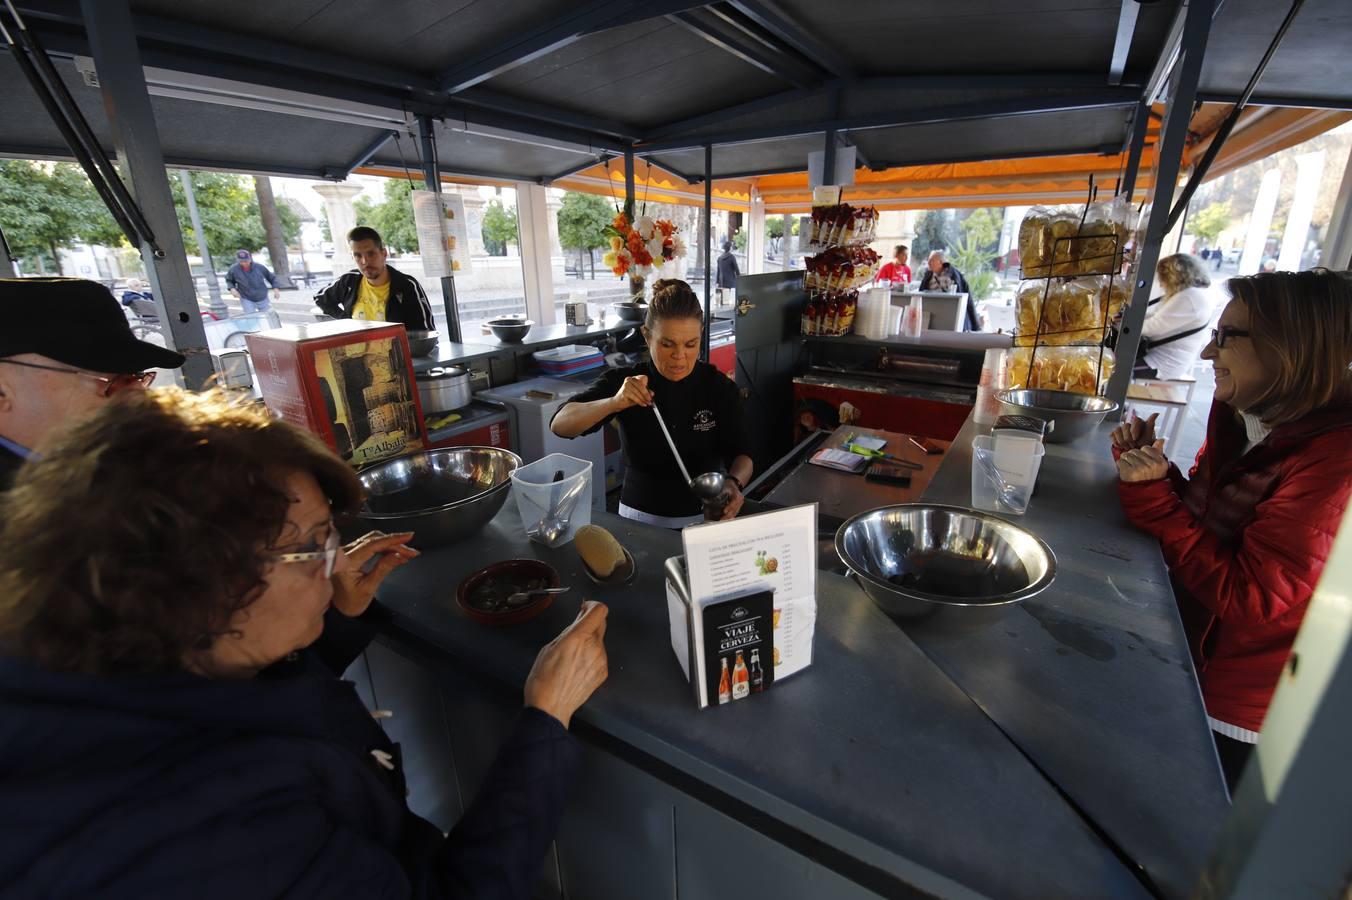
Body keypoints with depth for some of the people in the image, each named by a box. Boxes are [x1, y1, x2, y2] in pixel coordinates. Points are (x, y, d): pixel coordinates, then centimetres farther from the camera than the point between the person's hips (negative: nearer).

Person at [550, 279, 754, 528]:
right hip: (640, 518, 0)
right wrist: (613, 403, -33)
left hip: (705, 518, 1)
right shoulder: (624, 382, -7)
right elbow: (559, 425, -16)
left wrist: (734, 483, -28)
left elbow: (740, 453, -5)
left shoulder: (720, 386, -5)